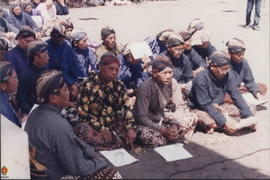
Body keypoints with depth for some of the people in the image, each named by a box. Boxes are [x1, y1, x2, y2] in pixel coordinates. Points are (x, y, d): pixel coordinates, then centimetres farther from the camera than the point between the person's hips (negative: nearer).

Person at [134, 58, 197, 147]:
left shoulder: (172, 83, -11)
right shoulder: (145, 88, -24)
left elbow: (180, 106, -7)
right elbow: (141, 117, -22)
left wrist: (174, 124, -25)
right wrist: (161, 130, -28)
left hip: (165, 118, 5)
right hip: (148, 122, -5)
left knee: (192, 119, -11)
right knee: (156, 140, -32)